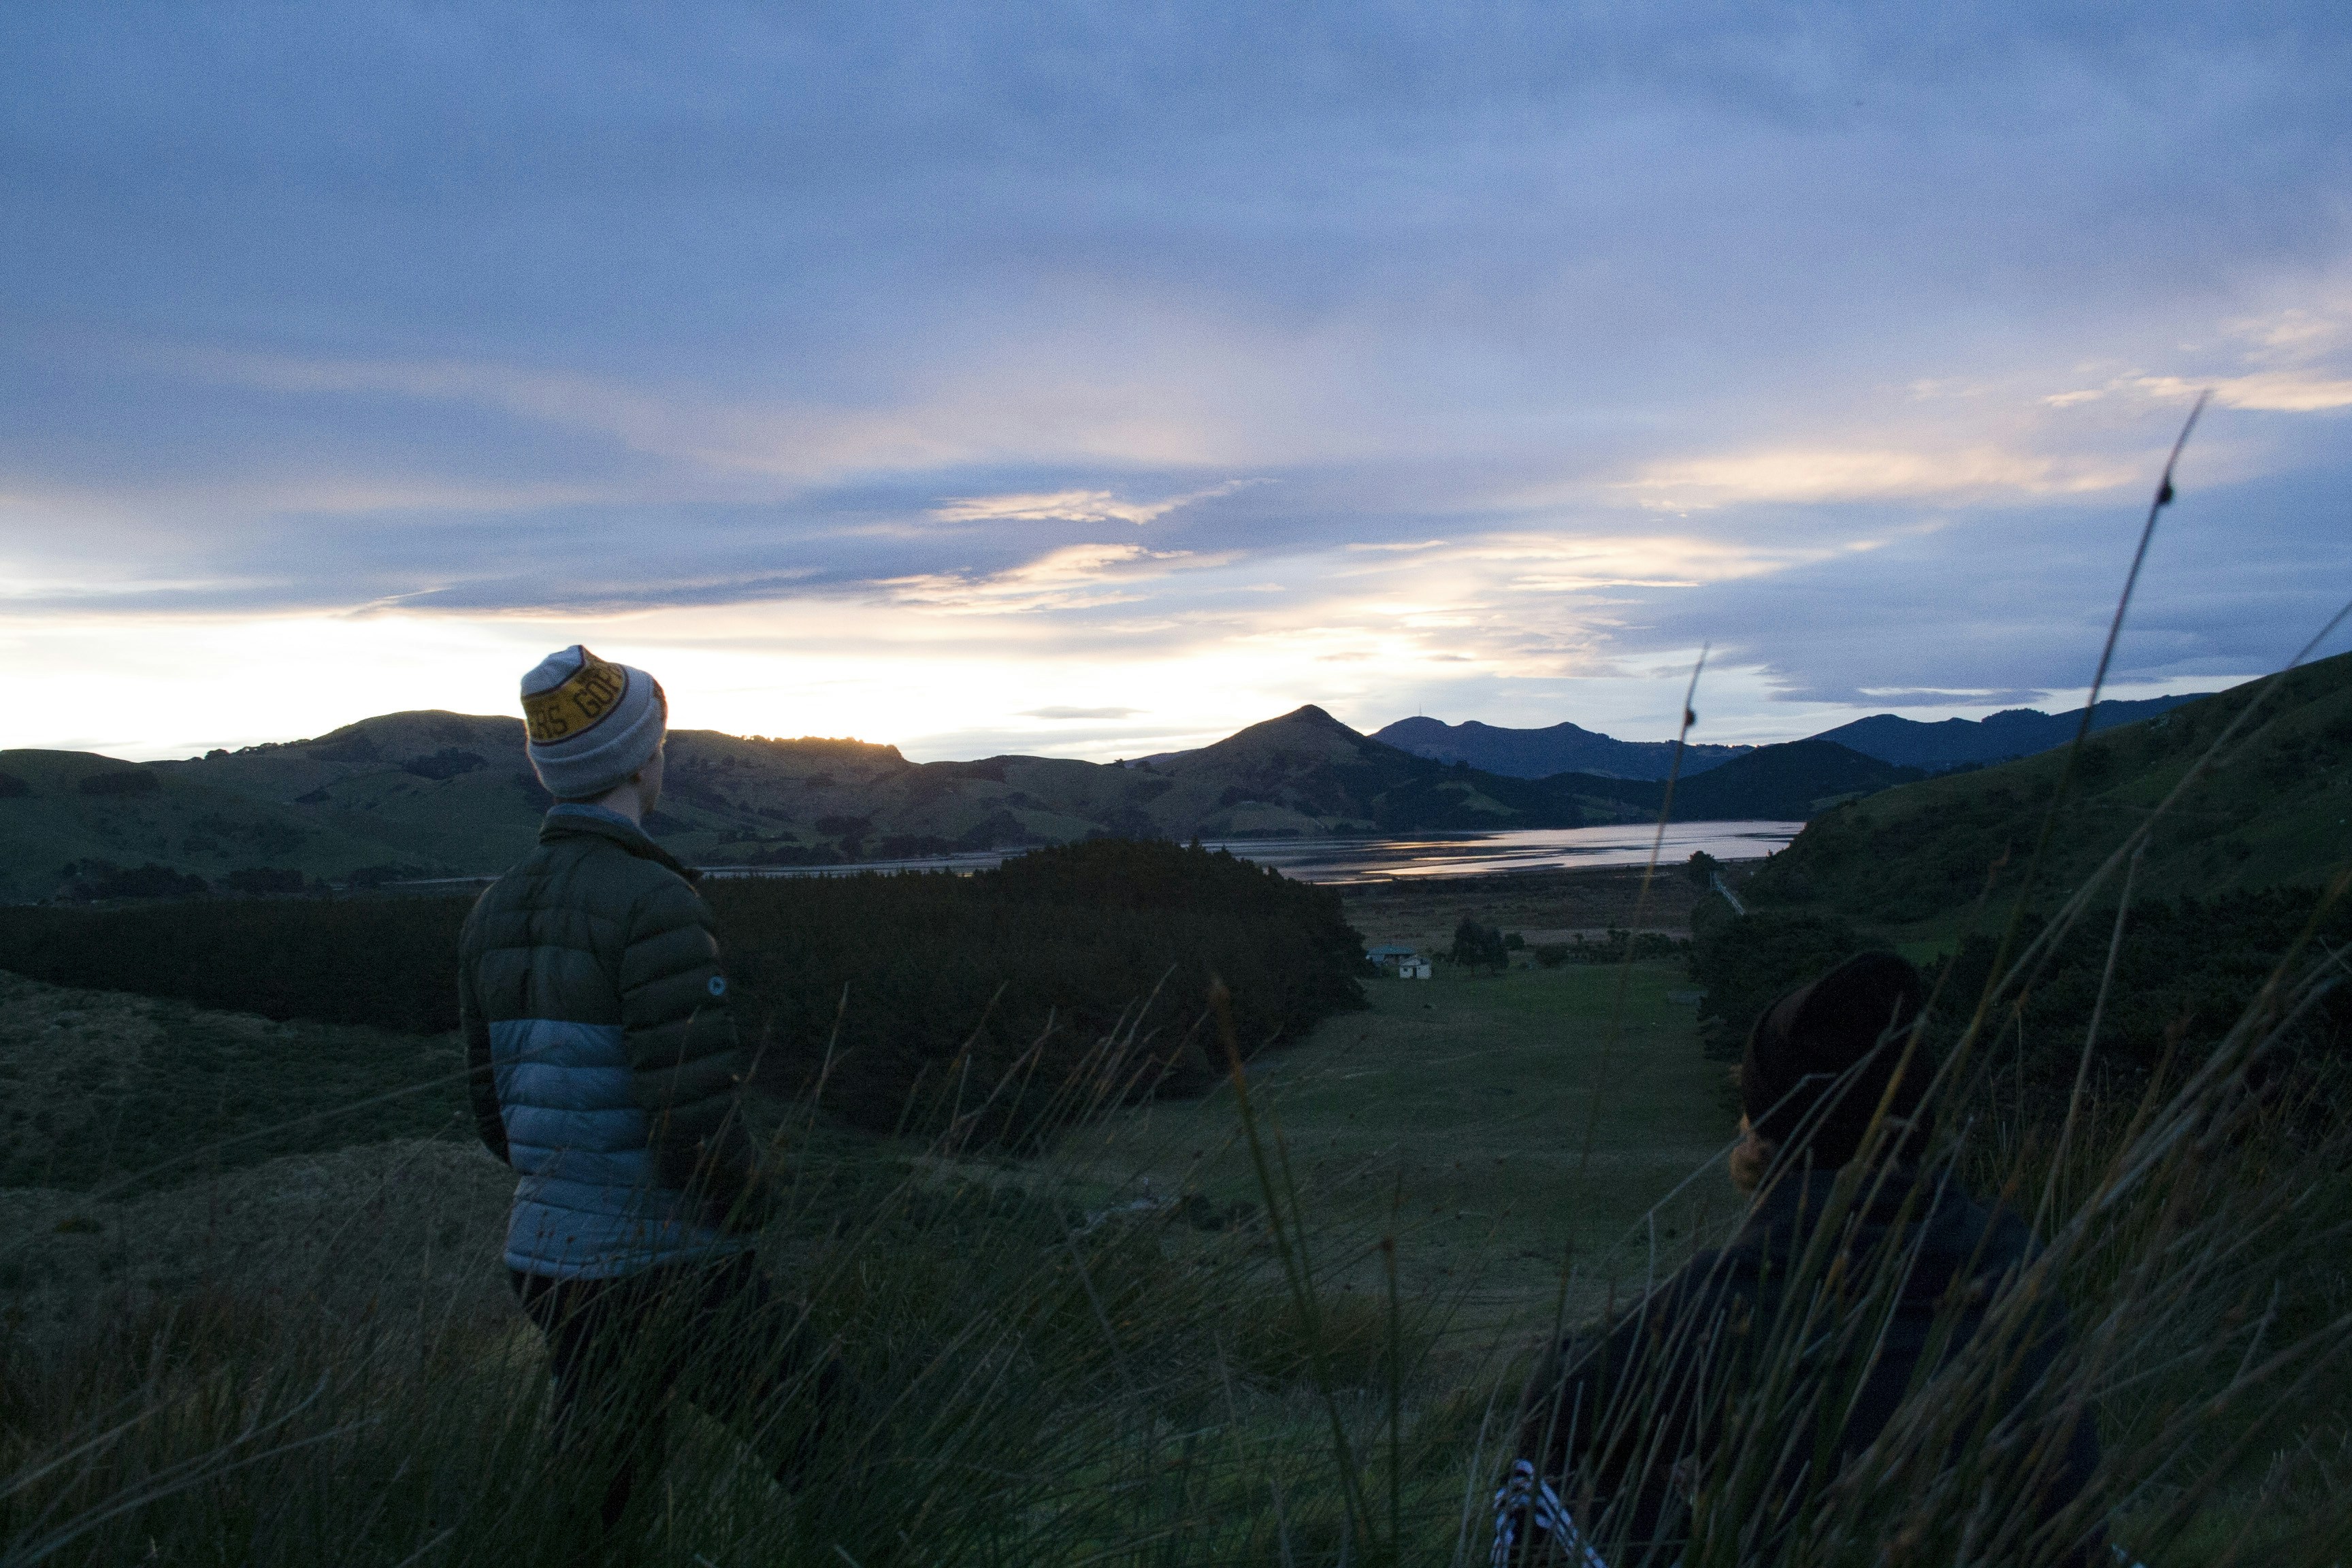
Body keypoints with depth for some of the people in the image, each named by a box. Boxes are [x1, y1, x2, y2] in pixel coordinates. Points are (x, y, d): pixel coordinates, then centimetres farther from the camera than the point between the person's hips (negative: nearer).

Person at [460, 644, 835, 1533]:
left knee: (602, 1497, 21)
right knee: (828, 1457, 11)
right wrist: (743, 1219, -6)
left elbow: (497, 1109, 12)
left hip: (550, 1258, 8)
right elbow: (698, 1114, -26)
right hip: (671, 1272, -7)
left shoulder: (498, 911, 5)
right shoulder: (652, 904, -21)